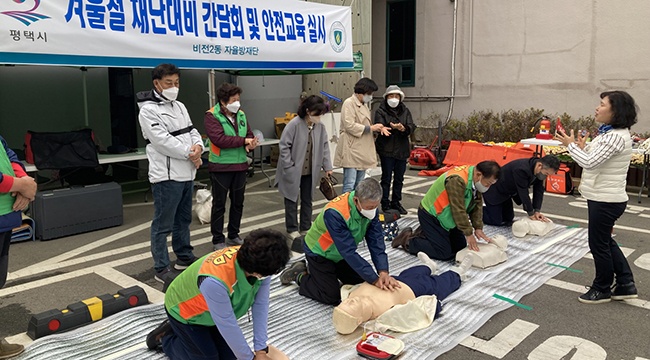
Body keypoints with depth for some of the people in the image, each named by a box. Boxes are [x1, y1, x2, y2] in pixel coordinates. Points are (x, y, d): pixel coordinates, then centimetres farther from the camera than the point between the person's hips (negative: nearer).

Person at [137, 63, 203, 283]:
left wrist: (198, 146, -8)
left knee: (183, 219, 20)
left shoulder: (180, 106, 15)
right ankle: (161, 269, 7)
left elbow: (192, 131, 14)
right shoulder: (148, 110, -11)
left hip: (187, 173, 9)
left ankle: (185, 257, 34)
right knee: (163, 224, -1)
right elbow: (162, 141, -19)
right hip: (166, 175, -8)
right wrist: (190, 154, -14)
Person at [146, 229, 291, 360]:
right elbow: (227, 326, -33)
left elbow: (260, 305, -18)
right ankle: (165, 337, 18)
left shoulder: (260, 264, -27)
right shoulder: (215, 281, -45)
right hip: (185, 311, -6)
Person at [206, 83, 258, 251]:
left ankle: (233, 236, 31)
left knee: (238, 203, 16)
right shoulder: (212, 116, -12)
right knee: (219, 205, 4)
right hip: (220, 167, -6)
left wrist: (250, 145, -13)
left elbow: (250, 135, 11)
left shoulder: (241, 114, 8)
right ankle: (218, 240, 16)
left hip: (240, 166, 6)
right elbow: (219, 139, -24)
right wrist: (243, 141, -18)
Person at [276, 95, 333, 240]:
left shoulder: (320, 126, -3)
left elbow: (324, 147, 5)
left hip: (310, 171, 5)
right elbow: (284, 146, -15)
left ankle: (306, 227, 27)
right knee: (292, 199, 7)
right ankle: (292, 229, 20)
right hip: (293, 171, -5)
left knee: (307, 199, 14)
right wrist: (289, 166, -15)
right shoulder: (294, 124, -18)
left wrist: (327, 167, 2)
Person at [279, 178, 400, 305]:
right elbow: (349, 252, -39)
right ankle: (300, 275, 13)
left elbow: (376, 241, -20)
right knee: (332, 297, -9)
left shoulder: (370, 205, -20)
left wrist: (383, 272, -33)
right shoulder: (334, 213, -39)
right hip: (319, 252, -6)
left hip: (340, 255, 7)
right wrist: (375, 280, -38)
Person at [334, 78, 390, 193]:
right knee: (349, 184, -11)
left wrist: (378, 128, 7)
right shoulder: (349, 103, -8)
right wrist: (371, 128, -15)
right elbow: (349, 126, -18)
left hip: (362, 150, 9)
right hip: (351, 150, -9)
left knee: (359, 185, 12)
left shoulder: (364, 105, 20)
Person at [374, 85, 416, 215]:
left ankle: (396, 202, 22)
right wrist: (391, 127, -33)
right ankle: (385, 203, 9)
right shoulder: (380, 111, -1)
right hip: (386, 149, -4)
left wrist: (404, 128, -24)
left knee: (399, 177, 11)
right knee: (386, 177, 0)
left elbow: (411, 127, -1)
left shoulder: (405, 111, 11)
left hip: (402, 149, 4)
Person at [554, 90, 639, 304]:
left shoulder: (615, 136, -23)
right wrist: (582, 147, 0)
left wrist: (570, 145, -13)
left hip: (606, 200, -10)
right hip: (605, 198, 11)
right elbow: (594, 160, 14)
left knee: (599, 244, 5)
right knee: (606, 242, 20)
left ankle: (602, 290, 22)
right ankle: (626, 284, 30)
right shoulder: (610, 133, 10)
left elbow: (589, 162, -25)